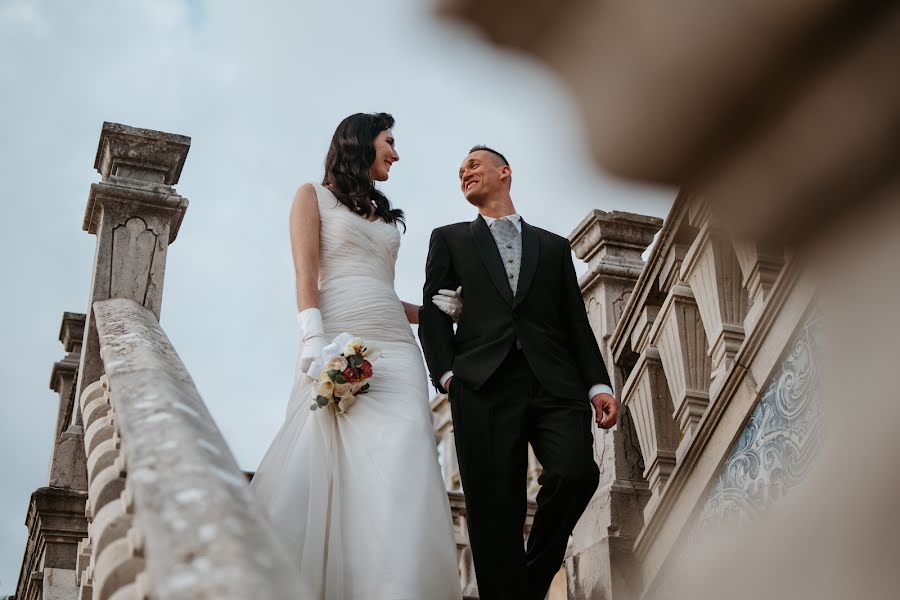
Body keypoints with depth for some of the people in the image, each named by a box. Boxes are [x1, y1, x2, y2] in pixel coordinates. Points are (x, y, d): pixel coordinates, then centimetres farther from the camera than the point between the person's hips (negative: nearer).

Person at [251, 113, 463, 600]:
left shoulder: (383, 213, 28)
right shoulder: (314, 195, 13)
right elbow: (306, 274, -1)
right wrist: (315, 344, -15)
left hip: (395, 346, 5)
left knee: (403, 472, -13)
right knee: (324, 472, -15)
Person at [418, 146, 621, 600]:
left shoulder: (554, 247, 25)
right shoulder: (450, 240, 22)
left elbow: (577, 323, 18)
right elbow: (433, 313, 11)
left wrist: (598, 384, 4)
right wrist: (446, 374, -5)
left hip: (556, 385, 1)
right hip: (484, 387, -1)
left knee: (576, 473, -21)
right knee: (495, 514, -9)